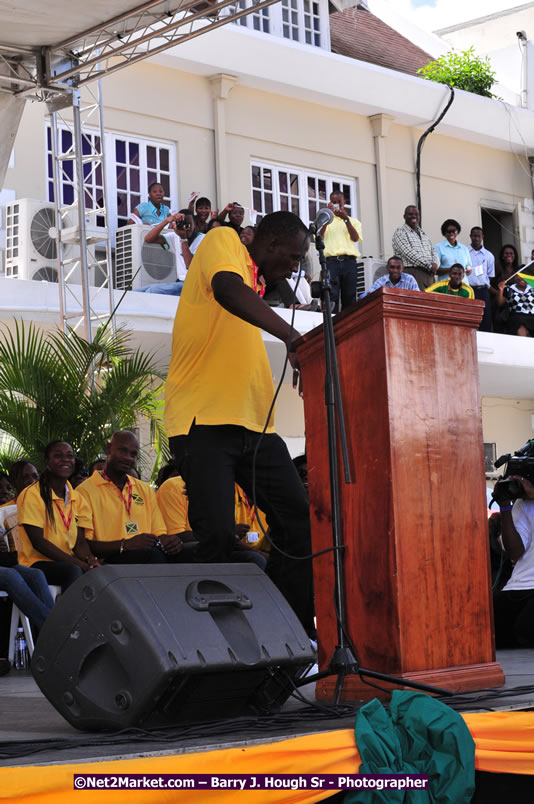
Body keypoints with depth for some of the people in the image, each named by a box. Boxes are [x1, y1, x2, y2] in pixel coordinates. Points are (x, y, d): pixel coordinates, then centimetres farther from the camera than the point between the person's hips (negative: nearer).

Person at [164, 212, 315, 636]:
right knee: (218, 536, -16)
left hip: (253, 424, 9)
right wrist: (291, 335, -31)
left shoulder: (253, 282, 26)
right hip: (205, 420, -9)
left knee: (300, 522, 1)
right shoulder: (223, 240, 1)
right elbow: (229, 290, -23)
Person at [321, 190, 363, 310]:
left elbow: (355, 238, 2)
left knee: (349, 296, -2)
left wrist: (346, 219, -8)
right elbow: (319, 237, 1)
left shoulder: (353, 221, 20)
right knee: (331, 296, -14)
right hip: (331, 261, -1)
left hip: (349, 261, 1)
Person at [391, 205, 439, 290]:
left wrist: (435, 263, -2)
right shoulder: (400, 232, 2)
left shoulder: (423, 233, 26)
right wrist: (429, 265, -11)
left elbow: (433, 251, 22)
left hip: (429, 275, 7)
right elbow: (409, 254, -10)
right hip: (412, 273, -7)